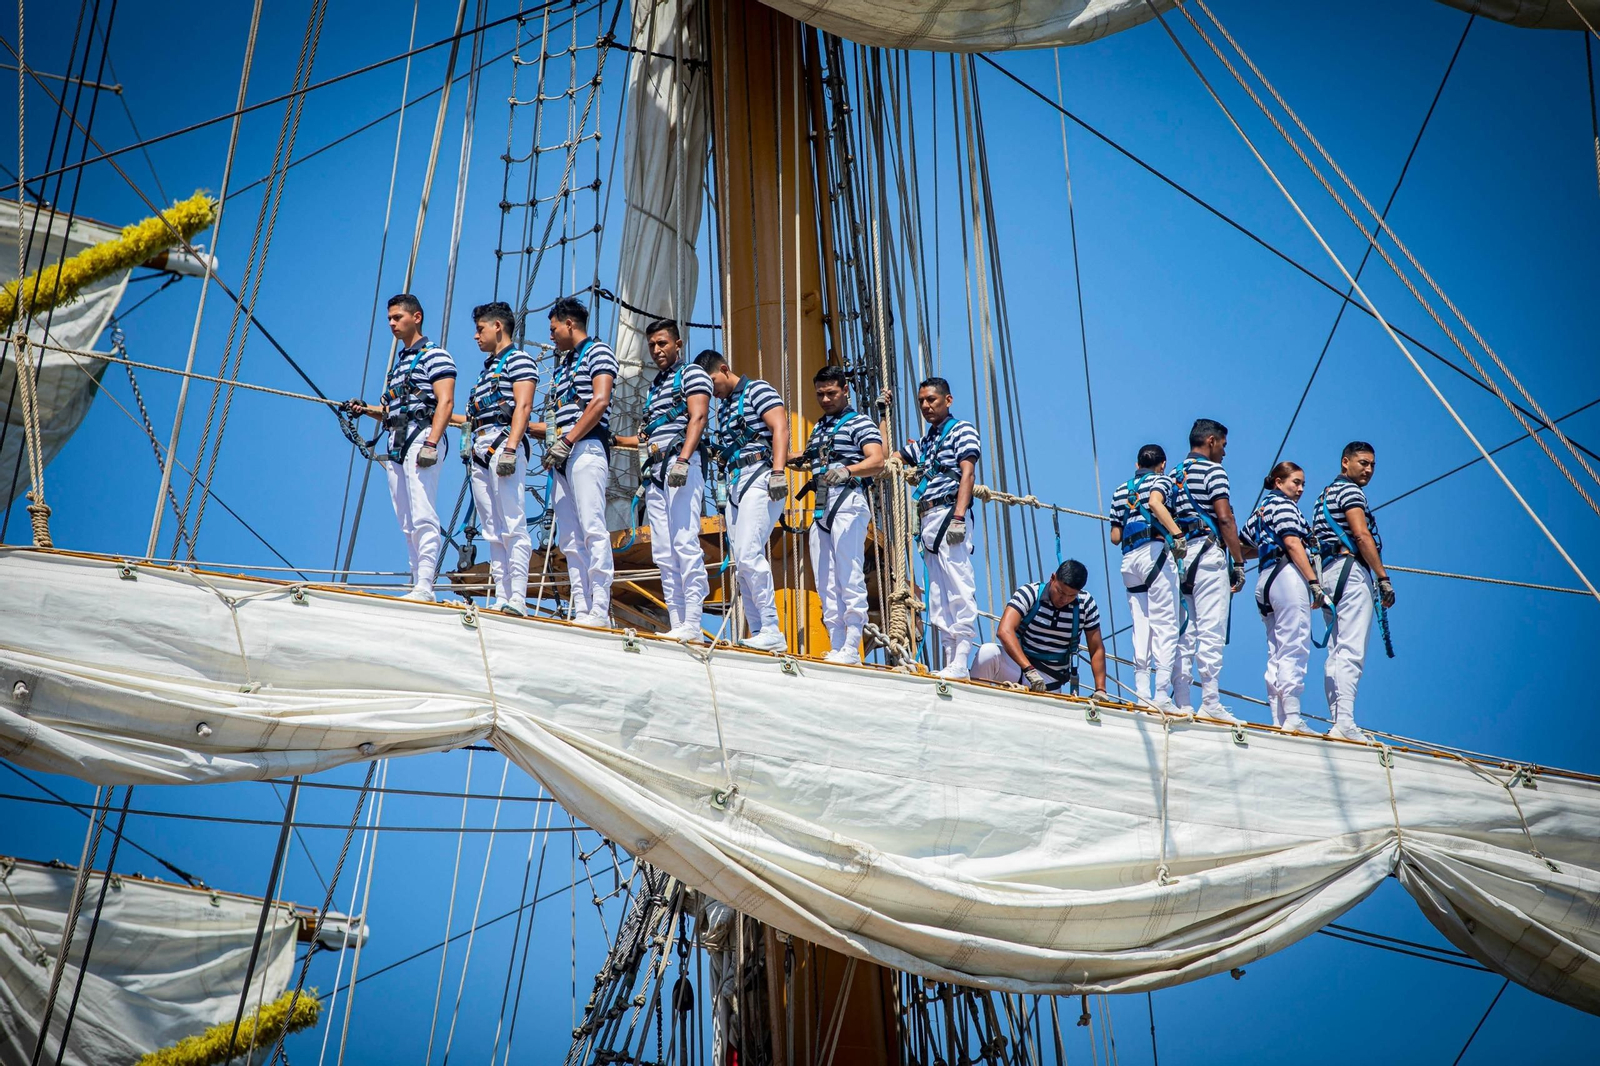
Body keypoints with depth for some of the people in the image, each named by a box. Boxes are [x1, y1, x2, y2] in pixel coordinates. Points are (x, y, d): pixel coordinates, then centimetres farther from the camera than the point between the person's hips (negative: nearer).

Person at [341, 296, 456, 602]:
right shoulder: (398, 361, 26)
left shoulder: (434, 355, 0)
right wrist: (366, 409, 11)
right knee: (406, 522, 5)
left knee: (422, 516, -15)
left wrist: (431, 443, -22)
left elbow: (445, 401, -12)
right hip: (395, 443, 9)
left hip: (420, 437, -9)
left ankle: (425, 587, -19)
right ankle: (418, 584, 6)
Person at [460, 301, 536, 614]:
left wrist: (510, 449, -21)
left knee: (512, 527, -14)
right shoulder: (487, 368, 27)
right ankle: (501, 598, 3)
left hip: (503, 443, -9)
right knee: (492, 531, 4)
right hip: (480, 450, 9)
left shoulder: (518, 360, 1)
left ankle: (517, 600, -19)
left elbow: (523, 406, -12)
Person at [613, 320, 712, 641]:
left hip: (681, 465, -8)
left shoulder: (692, 373, 5)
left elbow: (698, 417, -10)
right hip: (654, 471, 8)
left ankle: (692, 627, -20)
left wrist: (683, 460, -21)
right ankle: (676, 625, 0)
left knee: (685, 544, -15)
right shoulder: (654, 388, 29)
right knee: (663, 552, 1)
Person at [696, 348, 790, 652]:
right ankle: (758, 634, 4)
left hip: (759, 478, -9)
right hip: (734, 483, 9)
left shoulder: (757, 390, 0)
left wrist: (778, 472, -22)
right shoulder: (724, 406, 25)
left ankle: (772, 632, -17)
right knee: (741, 563, 3)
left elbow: (780, 428, -12)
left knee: (748, 553, -19)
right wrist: (715, 453, 5)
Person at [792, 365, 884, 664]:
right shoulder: (818, 428, 23)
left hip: (848, 502, -8)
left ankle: (852, 649, -13)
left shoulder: (860, 423, 0)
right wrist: (799, 459, 14)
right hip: (820, 507, 8)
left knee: (850, 577, -11)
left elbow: (877, 461, -15)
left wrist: (847, 470, -33)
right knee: (825, 583, 6)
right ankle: (836, 648, 9)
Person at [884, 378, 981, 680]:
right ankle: (949, 663, 5)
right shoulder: (923, 442, 26)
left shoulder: (962, 430, 3)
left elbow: (967, 474, -8)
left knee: (959, 589, -13)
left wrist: (959, 518, -20)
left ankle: (960, 664, -20)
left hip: (947, 514, -9)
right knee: (938, 594, 5)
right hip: (926, 519, 9)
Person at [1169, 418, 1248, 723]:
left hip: (1179, 555, 7)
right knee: (1211, 631, -9)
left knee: (1184, 631, 6)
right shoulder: (1213, 470, -3)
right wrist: (1239, 563, -8)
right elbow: (1224, 518, -11)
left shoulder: (1175, 474, 19)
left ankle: (1181, 703, 4)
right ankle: (1210, 703, -12)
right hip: (1207, 552, -7)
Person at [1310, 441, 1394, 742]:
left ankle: (1337, 722, 5)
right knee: (1351, 652, -15)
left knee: (1336, 653, 7)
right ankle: (1345, 723, -23)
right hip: (1352, 570, -10)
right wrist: (1383, 578, -16)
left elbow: (1314, 538, 26)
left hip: (1327, 572, 10)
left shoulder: (1325, 495, 25)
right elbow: (1361, 535, -15)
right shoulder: (1350, 491, -5)